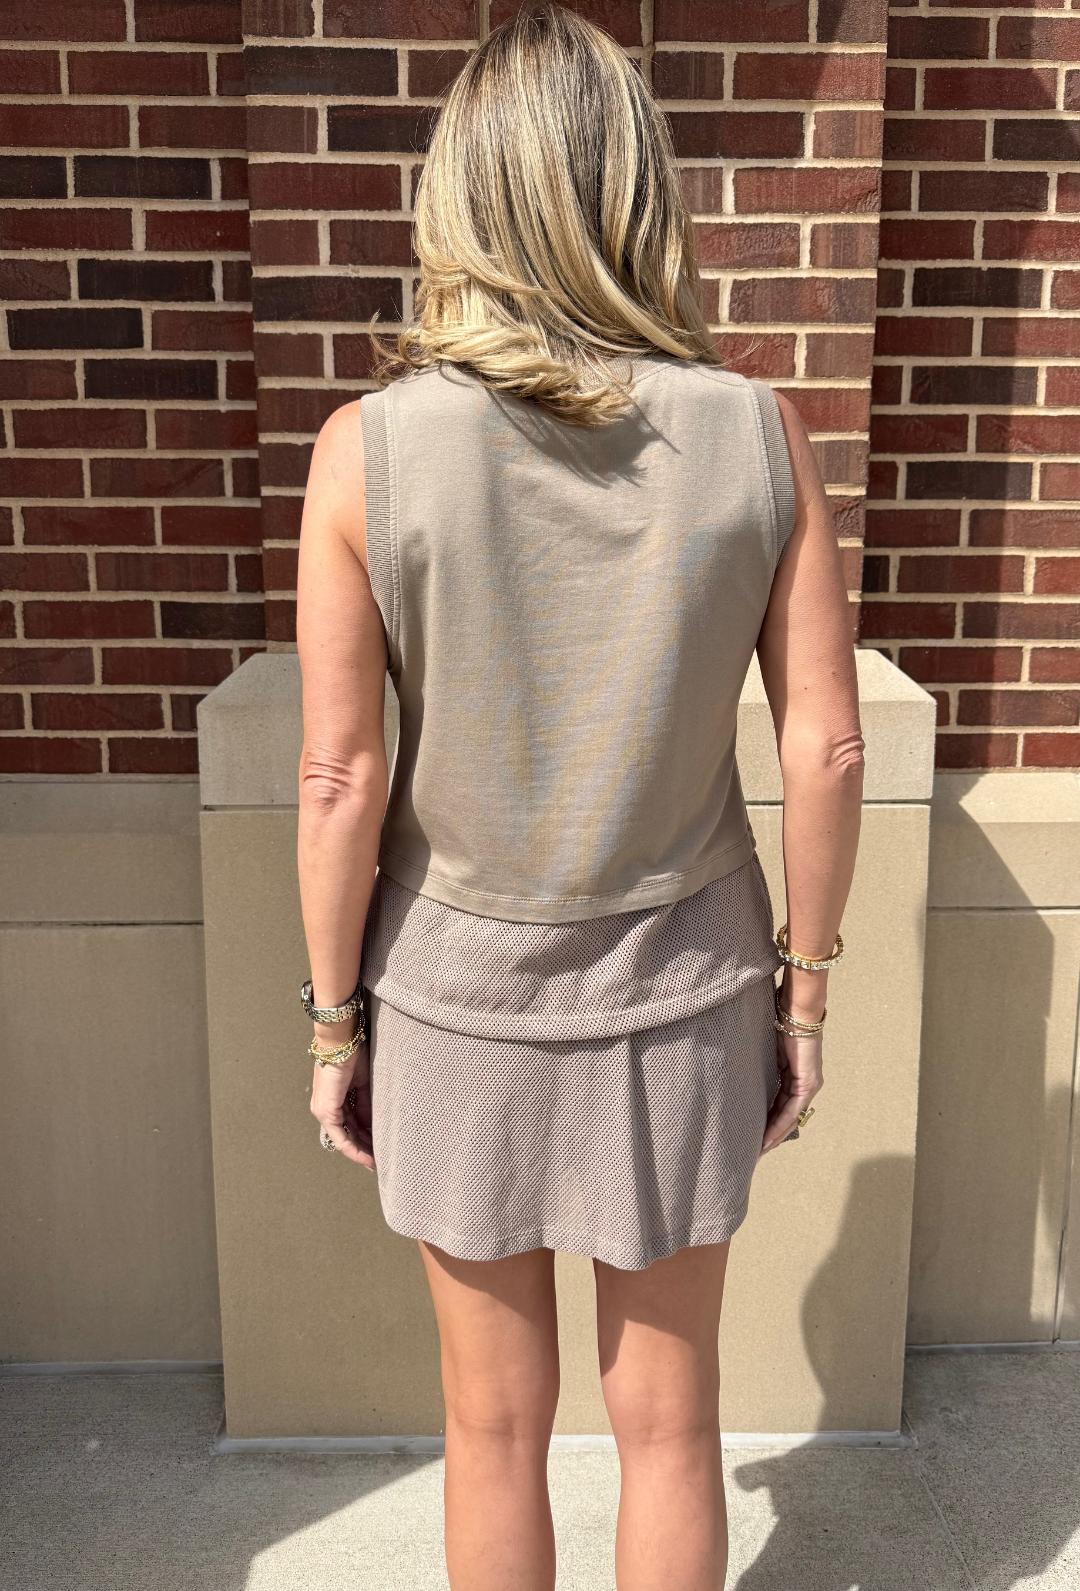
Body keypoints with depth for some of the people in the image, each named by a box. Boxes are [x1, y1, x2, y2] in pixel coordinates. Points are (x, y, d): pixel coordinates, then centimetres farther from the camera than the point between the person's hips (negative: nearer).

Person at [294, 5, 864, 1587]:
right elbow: (826, 750, -8)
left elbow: (341, 778, -12)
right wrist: (804, 990, 6)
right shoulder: (758, 434, -10)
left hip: (460, 1004, 0)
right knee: (667, 1423, 20)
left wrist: (333, 1023, 1)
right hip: (678, 1001, 1)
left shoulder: (368, 449, -14)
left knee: (497, 1430, 20)